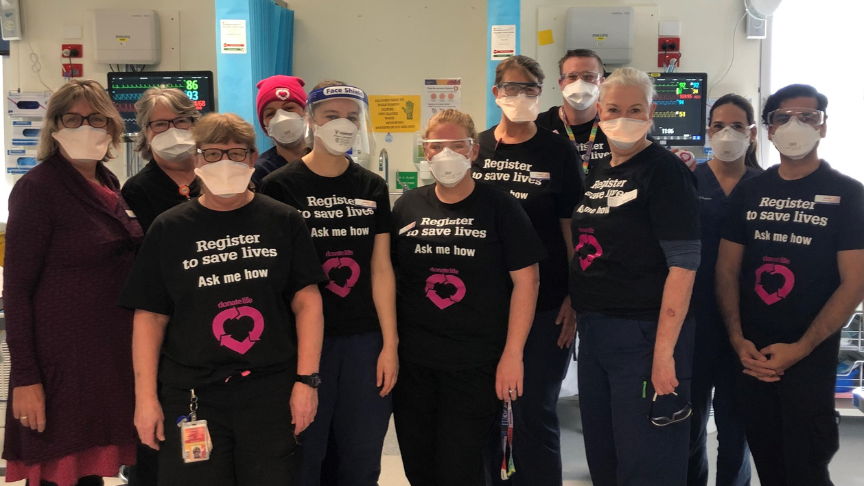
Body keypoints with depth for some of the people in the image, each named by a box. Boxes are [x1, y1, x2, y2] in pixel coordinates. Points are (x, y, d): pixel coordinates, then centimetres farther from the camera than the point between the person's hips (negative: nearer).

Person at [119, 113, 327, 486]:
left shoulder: (283, 222, 4)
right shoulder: (169, 229, 5)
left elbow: (307, 302, 1)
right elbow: (150, 318, 4)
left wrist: (306, 379, -6)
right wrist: (145, 396, -2)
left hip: (271, 394, 0)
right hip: (191, 397, 0)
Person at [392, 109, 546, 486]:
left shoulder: (499, 207, -4)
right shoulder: (408, 206, 5)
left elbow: (525, 281, -6)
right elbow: (388, 277, 10)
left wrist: (512, 355, -11)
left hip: (476, 366, -3)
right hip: (412, 362, 3)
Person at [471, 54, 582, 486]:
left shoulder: (558, 152, 0)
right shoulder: (474, 150, 7)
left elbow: (572, 228, -1)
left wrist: (574, 297, -9)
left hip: (544, 305, -3)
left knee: (535, 413, 4)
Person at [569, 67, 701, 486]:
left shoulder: (664, 171, -10)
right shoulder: (597, 173, 13)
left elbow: (683, 263, -17)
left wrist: (664, 349, -22)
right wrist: (575, 307, 11)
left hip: (644, 334, -7)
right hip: (593, 332, 8)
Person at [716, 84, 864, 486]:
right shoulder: (750, 191, 7)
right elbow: (727, 269, 7)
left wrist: (800, 349, -15)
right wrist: (738, 340, -6)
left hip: (810, 355, -3)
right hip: (751, 354, 4)